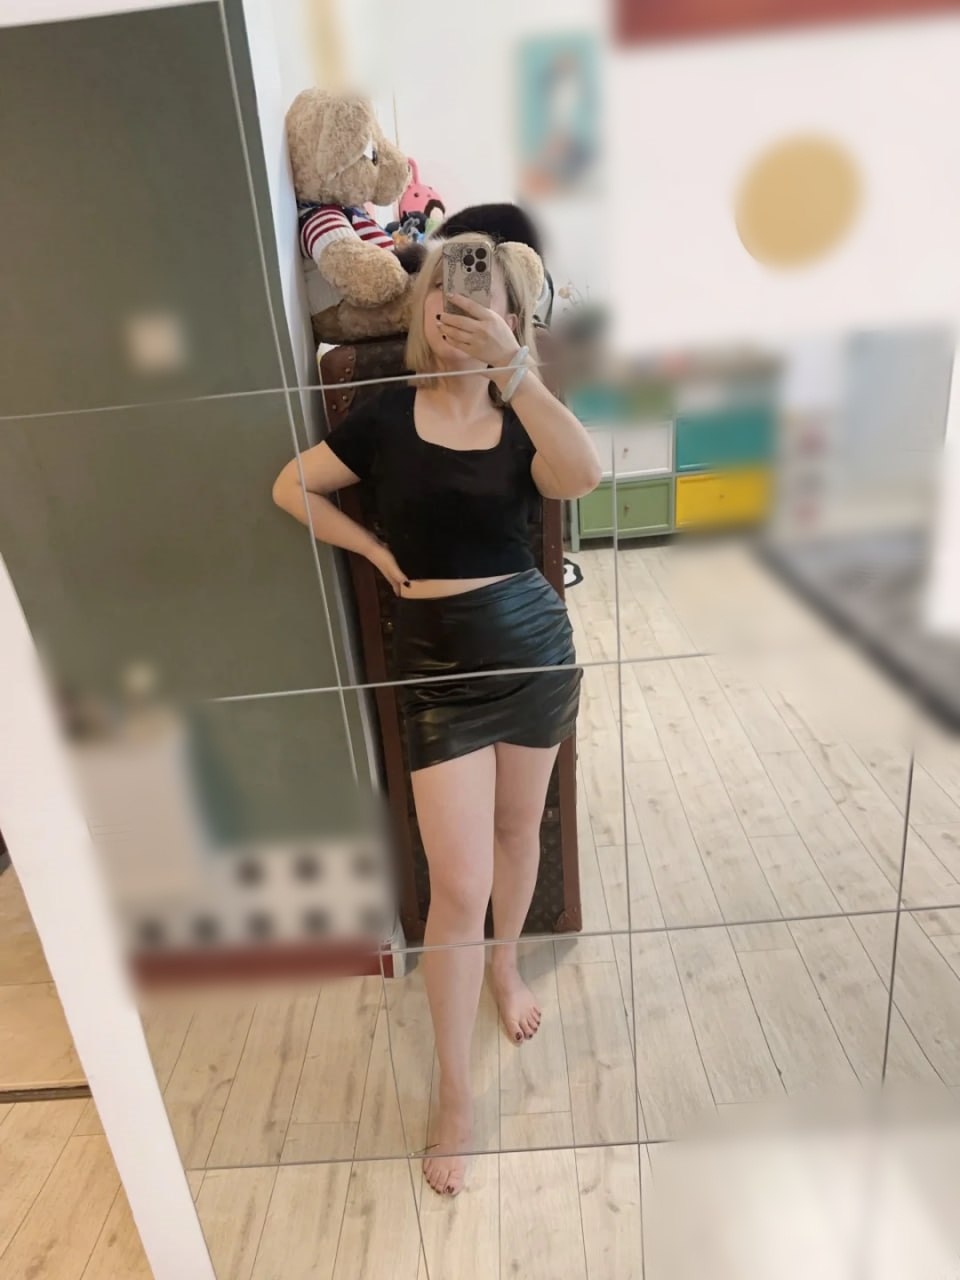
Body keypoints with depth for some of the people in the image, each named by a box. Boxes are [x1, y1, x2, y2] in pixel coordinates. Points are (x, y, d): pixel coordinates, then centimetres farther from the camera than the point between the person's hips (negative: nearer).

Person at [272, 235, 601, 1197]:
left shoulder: (521, 419, 1)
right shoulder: (389, 416, -2)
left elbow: (581, 476, -22)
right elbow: (290, 488, 9)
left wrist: (513, 366, -29)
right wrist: (379, 553, 0)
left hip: (534, 640, 2)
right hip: (438, 657, -2)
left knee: (518, 829, 19)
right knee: (458, 885, -2)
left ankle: (506, 964, 50)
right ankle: (455, 1099, 18)